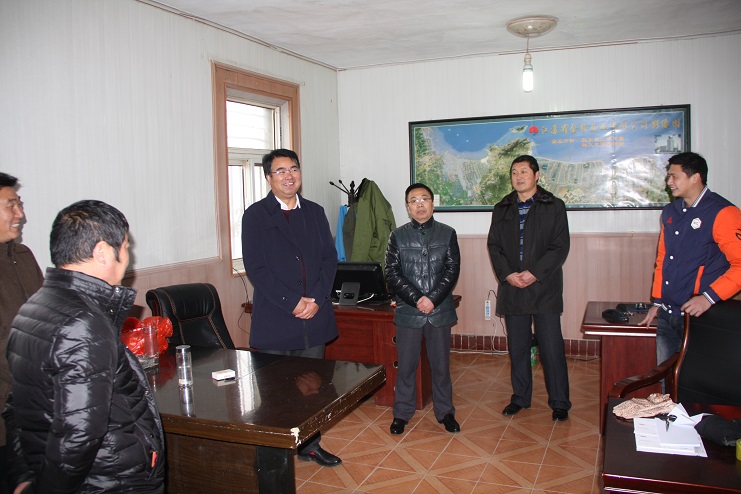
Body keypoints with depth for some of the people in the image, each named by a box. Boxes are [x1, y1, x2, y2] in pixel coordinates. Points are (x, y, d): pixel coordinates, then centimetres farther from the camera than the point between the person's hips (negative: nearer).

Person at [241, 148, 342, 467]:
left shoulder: (315, 212, 11)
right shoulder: (255, 215, -3)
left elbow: (329, 258, 7)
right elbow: (256, 268, -10)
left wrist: (317, 299, -7)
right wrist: (292, 303, -15)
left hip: (314, 317, 4)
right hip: (274, 319, -4)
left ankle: (310, 446, 29)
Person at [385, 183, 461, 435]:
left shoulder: (447, 234, 4)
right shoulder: (398, 236, 2)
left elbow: (452, 270, -2)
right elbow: (392, 274, -3)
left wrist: (433, 299, -14)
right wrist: (417, 299, -14)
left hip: (440, 310, 1)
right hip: (407, 311, 0)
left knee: (441, 364, 10)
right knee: (406, 365, 7)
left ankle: (445, 412, 25)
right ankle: (402, 413, 22)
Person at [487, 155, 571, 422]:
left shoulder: (554, 206, 2)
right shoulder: (502, 209, 13)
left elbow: (560, 247, -4)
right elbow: (494, 245, 9)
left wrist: (534, 273, -14)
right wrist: (507, 274, -7)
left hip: (545, 287, -3)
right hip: (511, 287, 3)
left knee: (551, 347, -1)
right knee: (517, 346, 10)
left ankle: (559, 402, 12)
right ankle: (520, 397, 24)